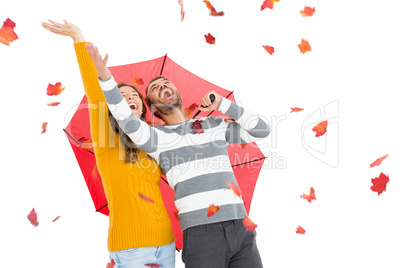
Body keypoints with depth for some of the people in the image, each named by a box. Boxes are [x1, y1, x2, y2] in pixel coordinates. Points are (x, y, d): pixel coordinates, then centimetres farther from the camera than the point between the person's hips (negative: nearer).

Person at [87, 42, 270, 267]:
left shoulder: (214, 124, 18)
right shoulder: (158, 136, 9)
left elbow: (261, 131, 13)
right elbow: (127, 121, -10)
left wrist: (223, 104, 5)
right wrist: (105, 75, -21)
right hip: (201, 232, -3)